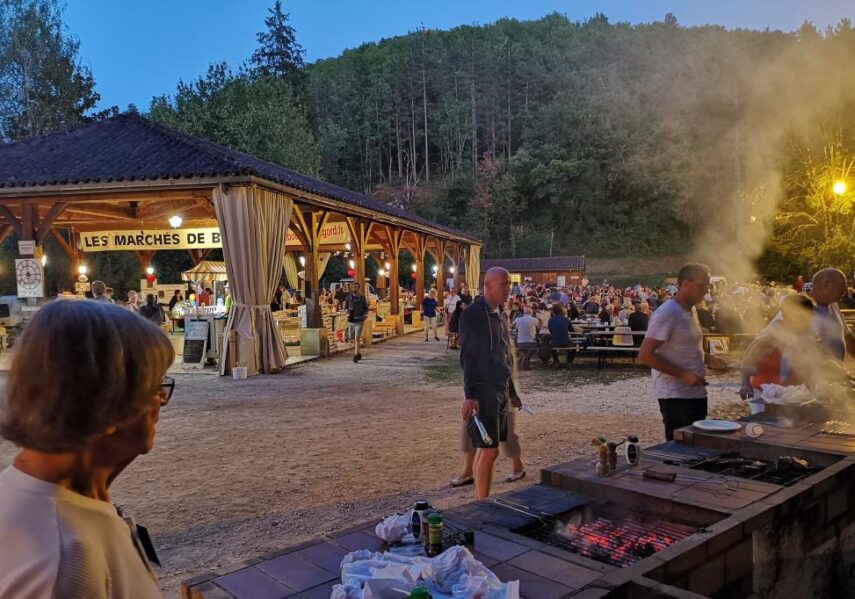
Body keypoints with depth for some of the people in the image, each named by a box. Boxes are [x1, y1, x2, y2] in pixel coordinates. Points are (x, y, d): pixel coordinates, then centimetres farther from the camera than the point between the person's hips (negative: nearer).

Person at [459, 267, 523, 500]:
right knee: (489, 450, -8)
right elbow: (467, 357, -16)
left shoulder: (501, 316, 13)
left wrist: (511, 391, 20)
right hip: (482, 392, -8)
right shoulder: (472, 314, -12)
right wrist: (470, 395, -20)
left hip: (500, 391, 8)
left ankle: (481, 500, 21)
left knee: (484, 449, 13)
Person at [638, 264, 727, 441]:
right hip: (675, 396, -9)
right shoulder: (667, 314, -16)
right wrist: (684, 375, -23)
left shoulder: (691, 311, 13)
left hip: (697, 392, 9)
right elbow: (645, 355, -21)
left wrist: (707, 358, 6)